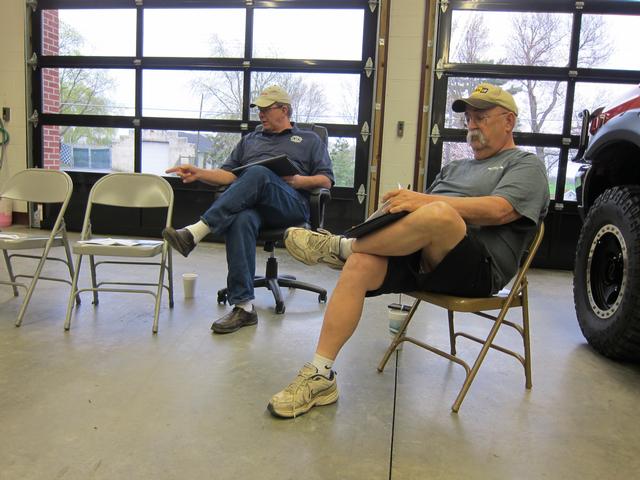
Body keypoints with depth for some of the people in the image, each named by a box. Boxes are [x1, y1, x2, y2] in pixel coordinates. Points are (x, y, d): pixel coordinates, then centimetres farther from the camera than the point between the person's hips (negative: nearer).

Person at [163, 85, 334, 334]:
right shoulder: (250, 140, 36)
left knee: (258, 173, -36)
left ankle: (196, 232, -40)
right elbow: (228, 174, 24)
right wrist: (199, 173, 6)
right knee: (241, 220, -37)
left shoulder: (309, 140, 26)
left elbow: (326, 180, 13)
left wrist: (298, 180, -5)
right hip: (250, 204, 3)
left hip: (291, 204, -2)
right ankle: (244, 307, -36)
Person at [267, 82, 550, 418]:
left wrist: (424, 200, -17)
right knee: (360, 264, -24)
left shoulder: (526, 165, 12)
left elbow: (498, 210, -11)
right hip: (422, 260, 6)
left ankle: (339, 246, -18)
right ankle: (319, 376, -21)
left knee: (439, 213, -37)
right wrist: (403, 205, -2)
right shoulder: (454, 167, 33)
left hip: (479, 269, -5)